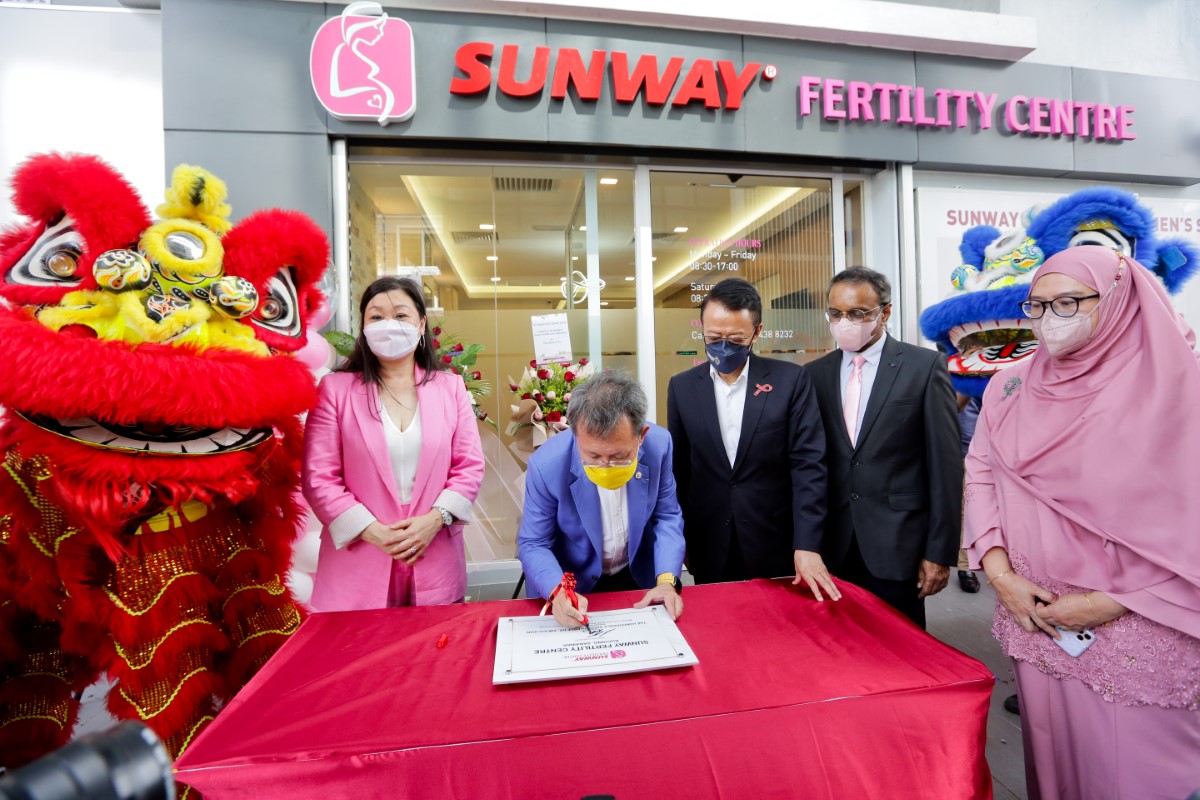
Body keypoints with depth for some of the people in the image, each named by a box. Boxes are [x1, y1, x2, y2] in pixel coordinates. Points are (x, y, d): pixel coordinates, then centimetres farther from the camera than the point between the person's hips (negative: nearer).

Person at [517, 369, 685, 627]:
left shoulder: (659, 444, -19)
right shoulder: (546, 465, -25)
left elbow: (667, 517, -5)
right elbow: (533, 545, -12)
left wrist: (666, 580, -17)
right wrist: (558, 590, -29)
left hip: (639, 578, 2)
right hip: (574, 586, -1)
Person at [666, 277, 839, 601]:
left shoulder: (791, 380, -5)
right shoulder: (682, 387, 0)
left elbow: (807, 464, -8)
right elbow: (678, 470, 5)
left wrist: (807, 545, -14)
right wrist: (678, 542, 7)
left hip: (776, 547, -1)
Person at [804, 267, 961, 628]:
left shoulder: (924, 366, -4)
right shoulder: (815, 374, 4)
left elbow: (945, 465, -5)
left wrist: (940, 551, -6)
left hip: (897, 544, -2)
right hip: (833, 546, 3)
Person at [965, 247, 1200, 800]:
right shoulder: (1009, 388, 2)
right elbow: (980, 476, 4)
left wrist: (1110, 601, -14)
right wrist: (1000, 573, -6)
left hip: (1137, 627, -3)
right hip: (1034, 616, 3)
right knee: (1051, 751, 18)